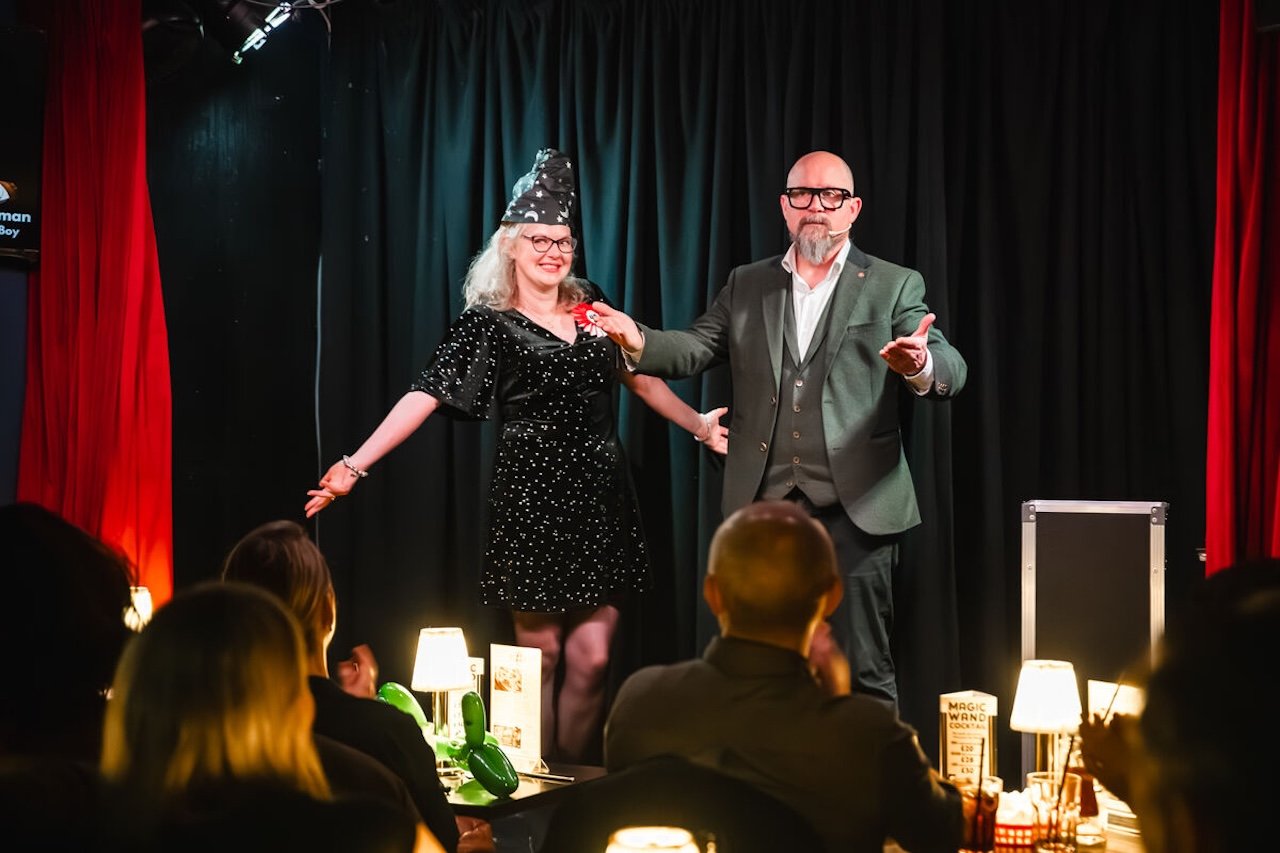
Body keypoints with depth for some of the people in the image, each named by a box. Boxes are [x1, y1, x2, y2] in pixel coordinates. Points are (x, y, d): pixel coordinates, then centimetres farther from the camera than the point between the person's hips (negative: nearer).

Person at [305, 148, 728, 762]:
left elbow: (640, 379, 21)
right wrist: (355, 466, -19)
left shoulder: (590, 306, 10)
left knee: (590, 657, 1)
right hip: (532, 499, -3)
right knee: (541, 655, 4)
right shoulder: (488, 323, -3)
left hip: (600, 497, 4)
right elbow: (426, 395, -11)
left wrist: (701, 426, 23)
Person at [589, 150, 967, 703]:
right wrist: (639, 343, -16)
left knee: (863, 674, 1)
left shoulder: (894, 287, 4)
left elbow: (950, 372, -7)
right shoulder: (746, 286, 15)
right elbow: (696, 349, 6)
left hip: (854, 510, -3)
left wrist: (920, 364, -32)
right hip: (764, 509, 3)